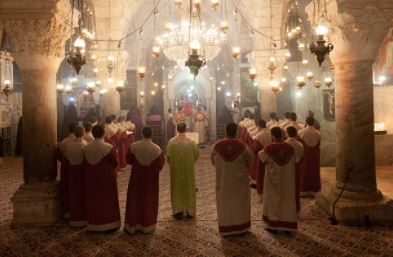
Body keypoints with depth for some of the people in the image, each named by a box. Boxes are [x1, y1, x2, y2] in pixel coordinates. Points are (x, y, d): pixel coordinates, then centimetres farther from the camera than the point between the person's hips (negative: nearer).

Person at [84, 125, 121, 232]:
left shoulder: (87, 148, -4)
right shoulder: (109, 148, -19)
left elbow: (87, 163, 4)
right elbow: (116, 163, -10)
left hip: (92, 178, 4)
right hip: (107, 178, -4)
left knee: (93, 200, 14)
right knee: (108, 200, 8)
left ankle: (93, 225, 22)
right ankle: (109, 224, 15)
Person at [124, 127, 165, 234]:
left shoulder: (134, 146, -13)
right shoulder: (156, 149, -15)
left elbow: (128, 160, -2)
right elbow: (160, 164, -10)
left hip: (137, 177, 1)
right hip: (151, 179, 0)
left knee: (135, 200, 12)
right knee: (149, 200, 12)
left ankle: (132, 225, 19)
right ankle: (147, 225, 18)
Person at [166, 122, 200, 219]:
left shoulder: (172, 142, -11)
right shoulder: (190, 142, -10)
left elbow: (168, 156, -7)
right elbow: (196, 154, -1)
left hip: (176, 169, 0)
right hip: (188, 169, 0)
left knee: (177, 189, 12)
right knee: (188, 188, 11)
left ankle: (178, 211, 9)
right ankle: (189, 212, 17)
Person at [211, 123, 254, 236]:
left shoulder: (216, 146, -12)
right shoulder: (242, 146, -16)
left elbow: (213, 162, 4)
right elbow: (251, 160, -1)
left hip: (223, 181, 1)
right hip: (239, 181, -1)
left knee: (224, 203, 12)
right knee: (240, 202, 15)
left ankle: (225, 228, 17)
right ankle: (241, 227, 25)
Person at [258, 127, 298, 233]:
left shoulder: (269, 149, -20)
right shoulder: (290, 148, -9)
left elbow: (261, 156, 0)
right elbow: (293, 163, 6)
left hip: (273, 179, -3)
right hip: (287, 180, 3)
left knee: (273, 200, 11)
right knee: (287, 199, 13)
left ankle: (273, 225, 18)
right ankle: (287, 225, 20)